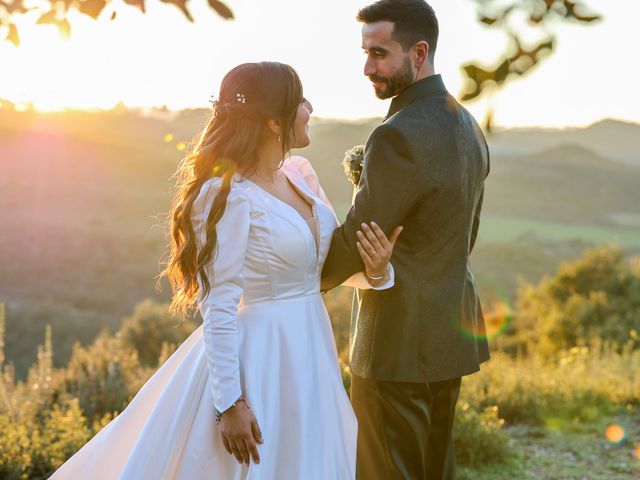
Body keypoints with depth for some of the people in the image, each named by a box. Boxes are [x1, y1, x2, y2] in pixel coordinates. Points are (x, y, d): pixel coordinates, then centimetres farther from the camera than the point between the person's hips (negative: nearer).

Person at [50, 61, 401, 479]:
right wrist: (229, 403, -19)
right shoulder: (230, 196, -18)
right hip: (257, 358, -8)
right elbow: (217, 307, -18)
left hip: (310, 352, 8)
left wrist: (375, 270, -10)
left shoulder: (301, 173, 5)